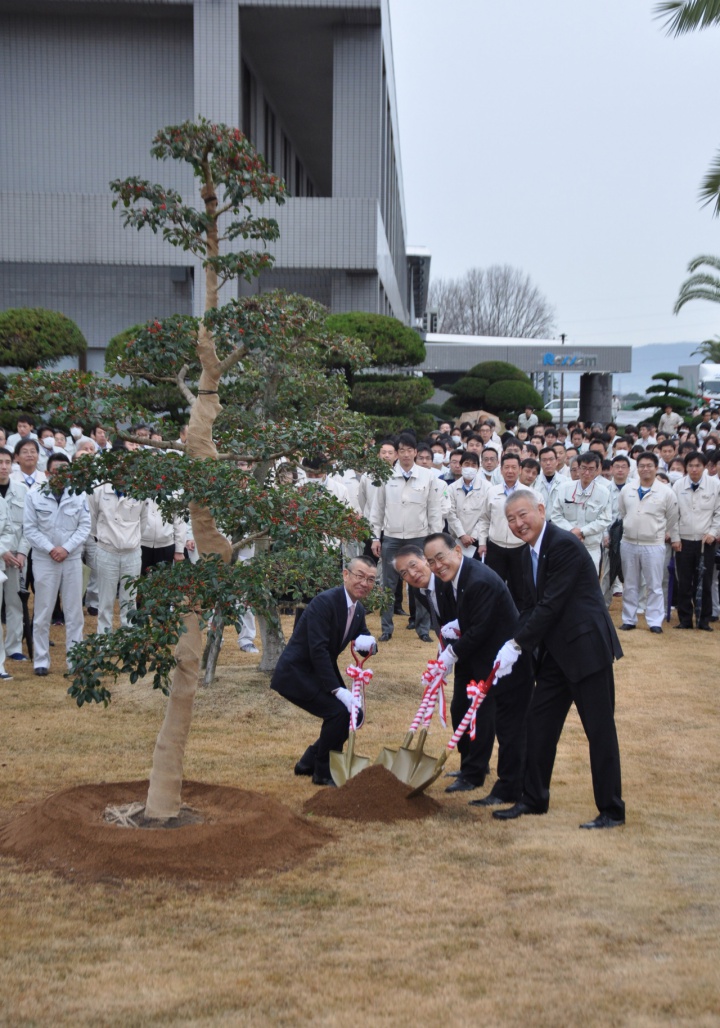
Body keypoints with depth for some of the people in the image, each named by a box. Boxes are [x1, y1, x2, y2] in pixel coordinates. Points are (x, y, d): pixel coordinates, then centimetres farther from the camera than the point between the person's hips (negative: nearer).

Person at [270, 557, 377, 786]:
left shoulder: (359, 610, 5)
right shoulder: (325, 602, -23)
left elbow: (367, 644, 13)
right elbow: (318, 650, -28)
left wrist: (369, 642, -14)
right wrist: (338, 689, -31)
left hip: (320, 672, 9)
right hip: (295, 674, -9)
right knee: (340, 711, -21)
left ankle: (309, 762, 21)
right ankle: (323, 772, -2)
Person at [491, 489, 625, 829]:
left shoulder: (565, 545, -18)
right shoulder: (529, 551, 11)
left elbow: (551, 604, -21)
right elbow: (530, 606, 12)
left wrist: (517, 645, -17)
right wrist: (513, 646, -3)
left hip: (586, 648, -9)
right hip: (555, 652, 9)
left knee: (599, 729, -1)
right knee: (539, 723, 12)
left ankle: (611, 810, 8)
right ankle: (534, 799, 25)